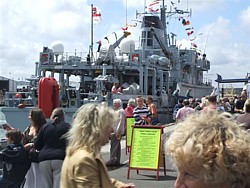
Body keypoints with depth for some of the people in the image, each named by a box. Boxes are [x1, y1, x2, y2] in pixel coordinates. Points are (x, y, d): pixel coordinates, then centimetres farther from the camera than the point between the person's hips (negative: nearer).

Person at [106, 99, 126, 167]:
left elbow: (121, 122, -18)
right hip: (114, 132, 10)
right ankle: (117, 161, 15)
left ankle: (112, 160, -9)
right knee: (116, 147, 11)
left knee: (114, 147, -10)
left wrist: (117, 132, -20)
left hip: (117, 132, -10)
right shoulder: (117, 111, 19)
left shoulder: (121, 111, -11)